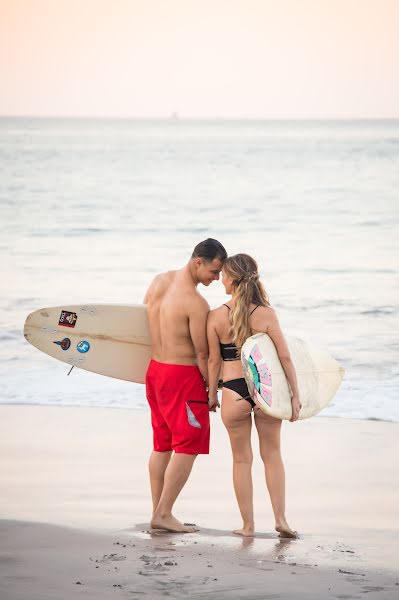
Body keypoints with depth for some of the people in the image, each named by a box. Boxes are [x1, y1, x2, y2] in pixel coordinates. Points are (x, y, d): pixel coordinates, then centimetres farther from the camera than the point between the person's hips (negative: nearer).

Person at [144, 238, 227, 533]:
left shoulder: (159, 281, 2)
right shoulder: (197, 303, -22)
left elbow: (145, 320, 17)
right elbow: (203, 355, -15)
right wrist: (211, 391, -3)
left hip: (156, 367, 9)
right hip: (183, 376, -9)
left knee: (162, 444, 15)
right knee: (188, 447, 0)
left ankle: (158, 512, 18)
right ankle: (164, 514, -1)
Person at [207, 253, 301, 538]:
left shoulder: (216, 316, -7)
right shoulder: (266, 314, -7)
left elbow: (214, 360, -2)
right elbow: (285, 357, -7)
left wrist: (212, 394, 11)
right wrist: (295, 396, 0)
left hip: (234, 393, -1)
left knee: (242, 459, 13)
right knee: (272, 454, 17)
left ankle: (248, 524, 15)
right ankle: (280, 518, 11)